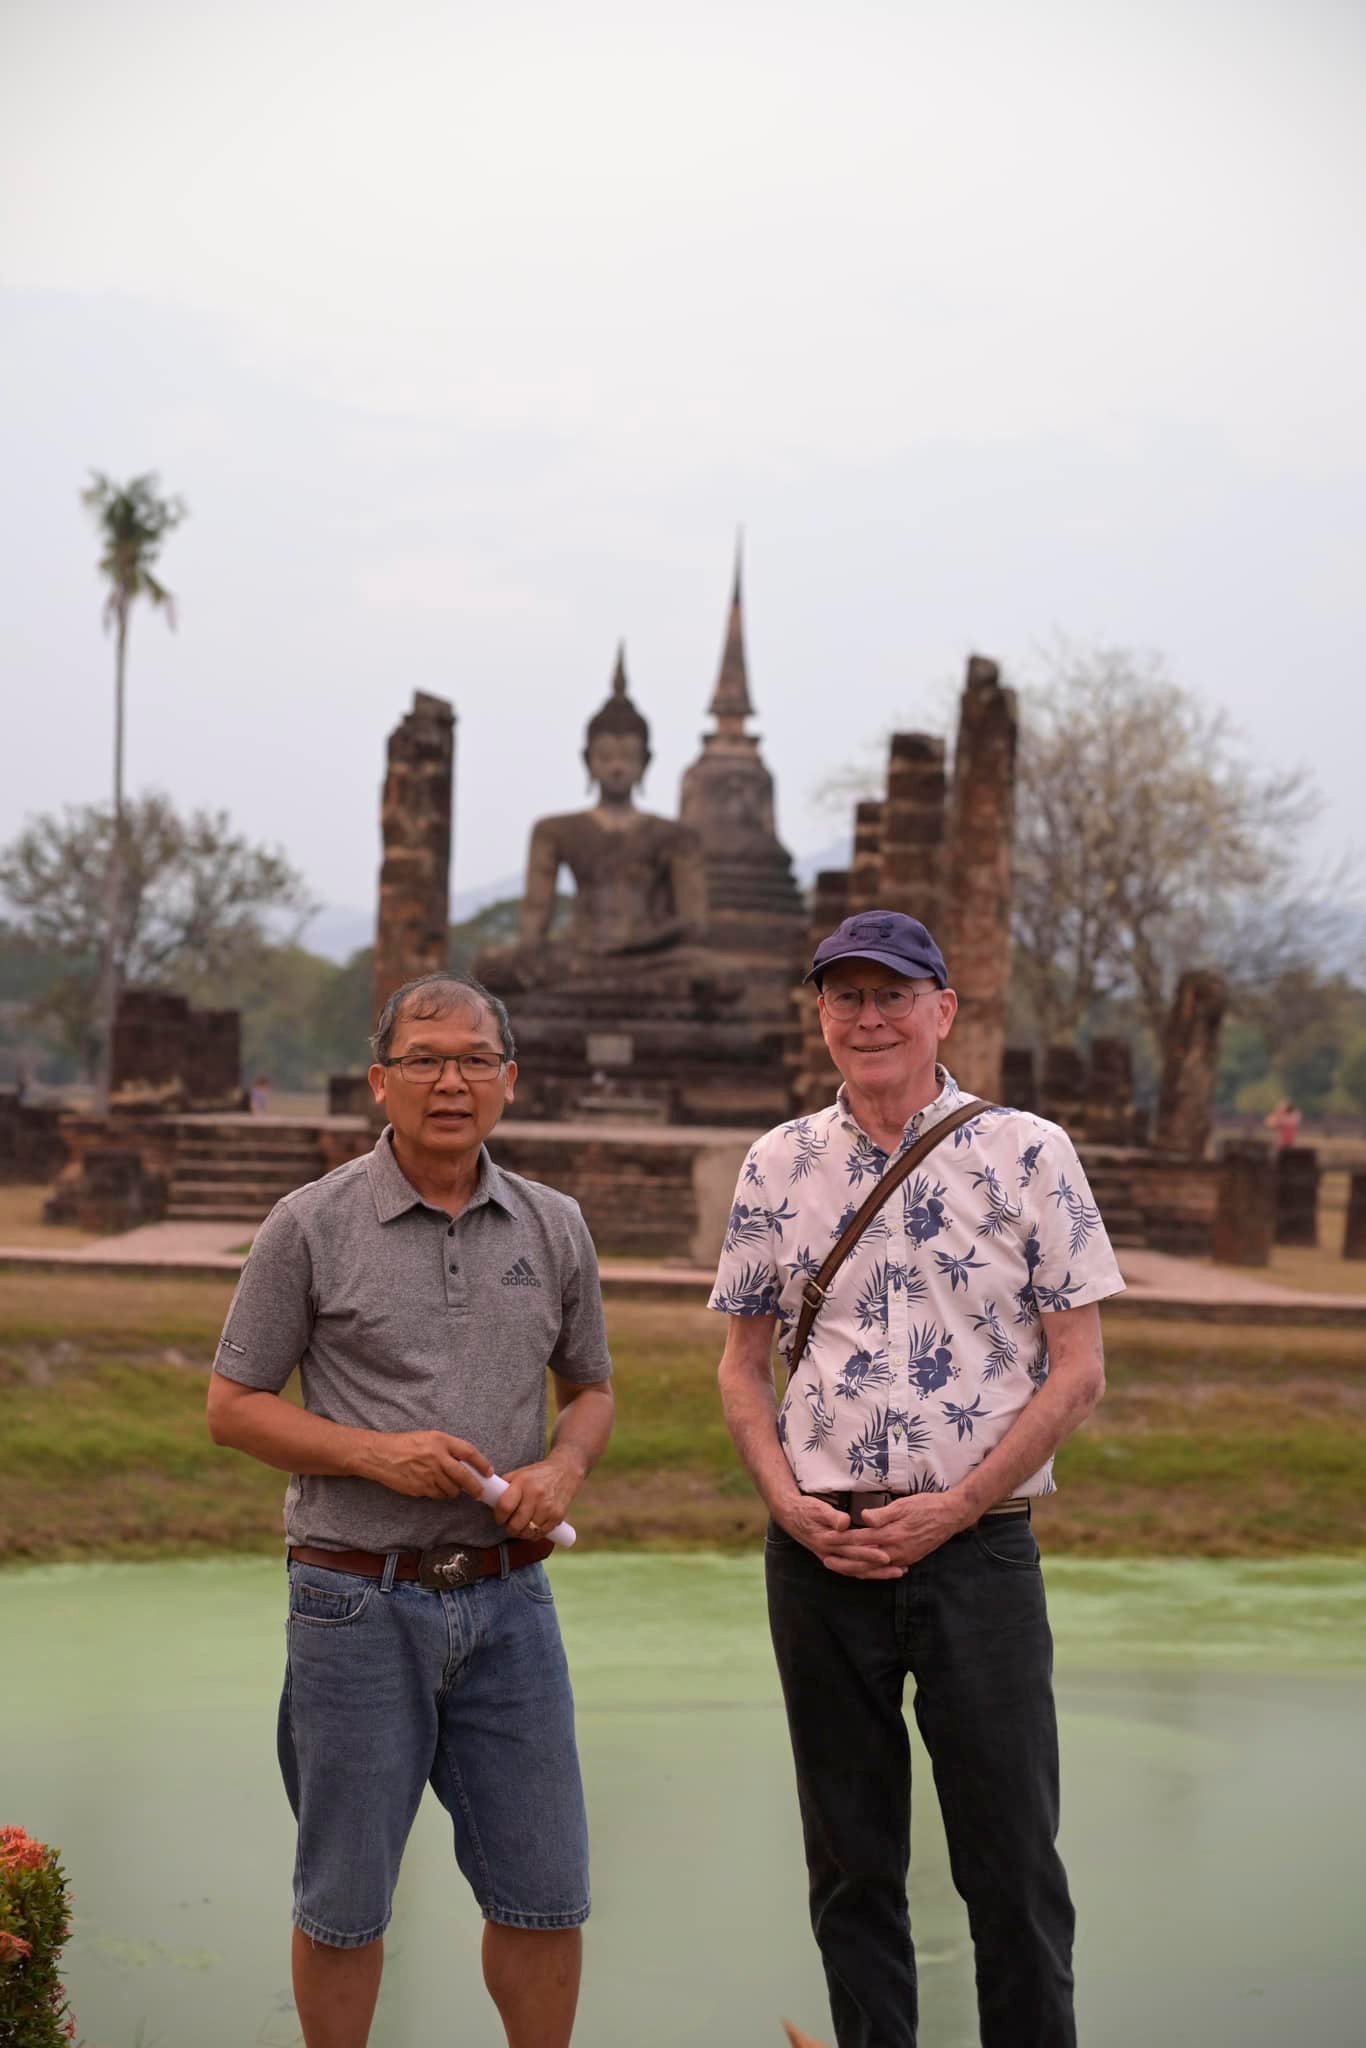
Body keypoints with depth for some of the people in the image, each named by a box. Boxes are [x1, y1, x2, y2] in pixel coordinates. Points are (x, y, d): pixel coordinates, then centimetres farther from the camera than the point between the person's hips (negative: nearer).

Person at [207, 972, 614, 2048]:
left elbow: (591, 1388, 17)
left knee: (544, 1894, 7)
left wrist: (562, 1468, -5)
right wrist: (375, 1452, -15)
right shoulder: (311, 1226, -4)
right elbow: (233, 1405, -1)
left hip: (508, 1597, 3)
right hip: (361, 1598, -3)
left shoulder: (554, 1226, 7)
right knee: (345, 1901, 7)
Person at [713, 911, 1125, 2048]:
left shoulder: (1026, 1152, -1)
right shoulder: (780, 1164, 8)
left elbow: (1078, 1368, -2)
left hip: (977, 1546, -2)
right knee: (851, 1865, 11)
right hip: (819, 1553, 3)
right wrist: (788, 1499, -4)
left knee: (1015, 1864, 1)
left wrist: (955, 1507, -11)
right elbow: (744, 1363, 13)